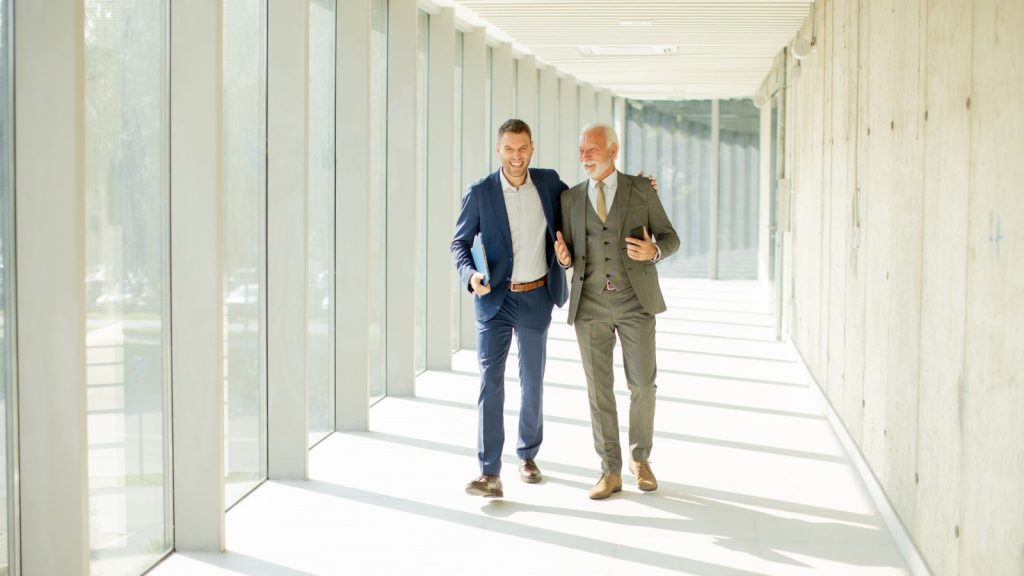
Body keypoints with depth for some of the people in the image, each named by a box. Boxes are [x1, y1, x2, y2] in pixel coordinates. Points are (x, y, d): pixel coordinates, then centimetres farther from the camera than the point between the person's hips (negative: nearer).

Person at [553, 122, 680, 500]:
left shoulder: (641, 189, 0)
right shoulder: (571, 198, 6)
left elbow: (670, 239, 3)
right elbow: (570, 257, 10)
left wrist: (653, 251, -21)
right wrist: (564, 258, -16)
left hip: (635, 302, -1)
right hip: (590, 305, 2)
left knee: (642, 384, -1)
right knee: (599, 388, 2)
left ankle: (640, 459, 22)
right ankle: (611, 472, 11)